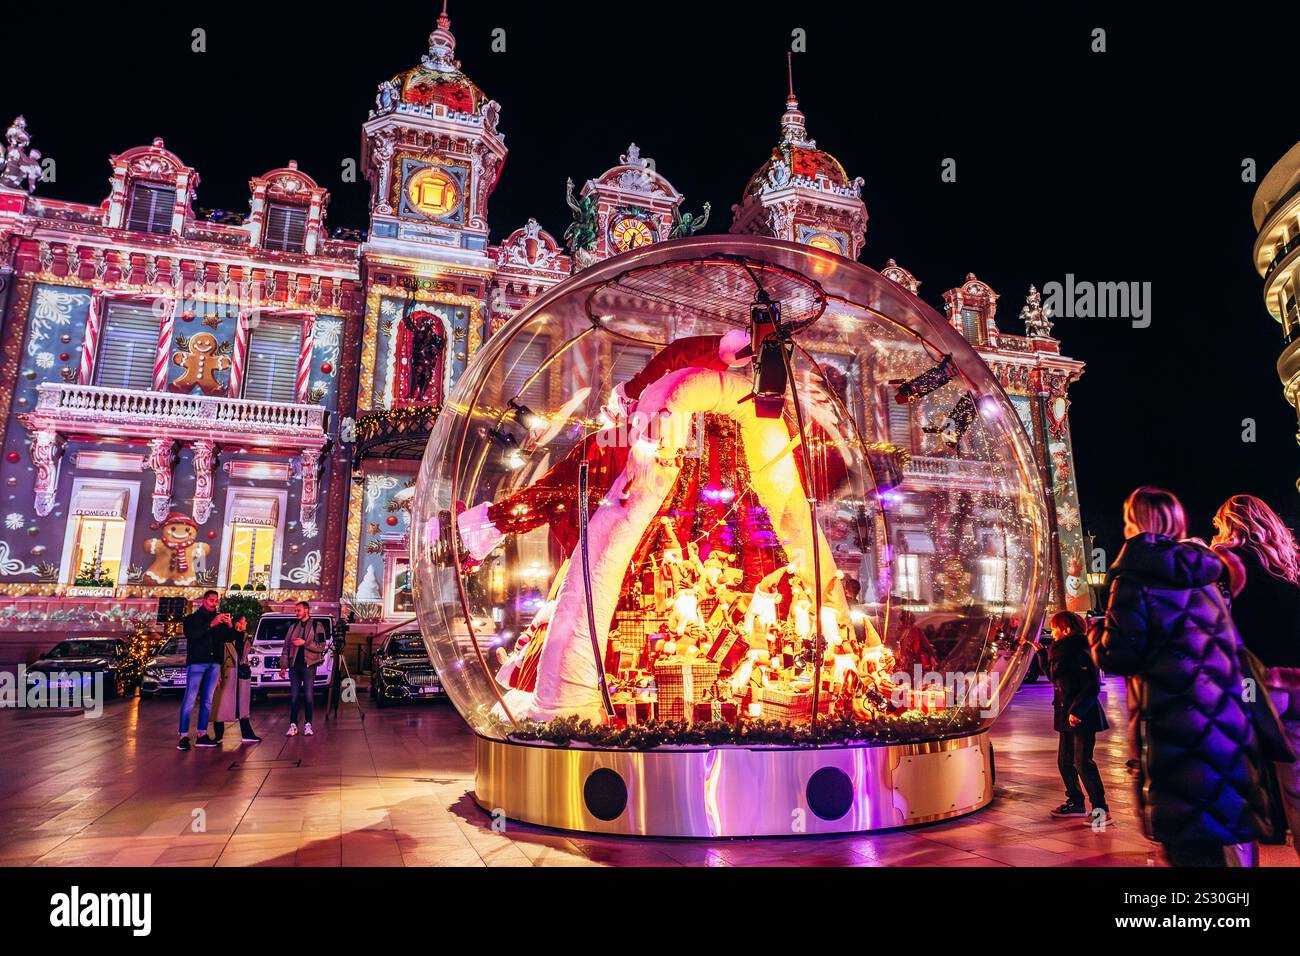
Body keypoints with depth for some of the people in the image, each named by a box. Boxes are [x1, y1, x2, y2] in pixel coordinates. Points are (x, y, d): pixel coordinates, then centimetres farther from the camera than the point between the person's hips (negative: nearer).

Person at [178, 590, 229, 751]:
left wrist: (229, 626, -9)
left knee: (207, 701, 5)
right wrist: (211, 625, -23)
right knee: (189, 700, -9)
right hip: (196, 663, -4)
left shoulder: (218, 619, 17)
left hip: (214, 664, 4)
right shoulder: (192, 618, 7)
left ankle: (202, 736, 8)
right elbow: (190, 634, -12)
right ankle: (183, 737, -8)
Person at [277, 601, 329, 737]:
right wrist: (283, 666, 8)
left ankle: (308, 725, 5)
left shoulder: (317, 626, 1)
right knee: (294, 696, 4)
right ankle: (293, 725, 9)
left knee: (308, 696, -2)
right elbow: (286, 647, 14)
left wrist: (305, 643, -14)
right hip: (294, 665, 4)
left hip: (309, 665, -4)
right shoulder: (293, 627, 14)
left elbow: (322, 646, -6)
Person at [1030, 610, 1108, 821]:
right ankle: (1076, 803, 25)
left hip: (1083, 717, -10)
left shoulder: (1081, 654, -17)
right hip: (1067, 716, 10)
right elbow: (1053, 675, 23)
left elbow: (1093, 686, -21)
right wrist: (1042, 652, 18)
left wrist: (1077, 710, -26)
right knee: (1064, 761, 14)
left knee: (1082, 762, -7)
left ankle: (1100, 808, 2)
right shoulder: (1062, 651, 11)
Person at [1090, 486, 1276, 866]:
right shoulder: (1202, 575, 11)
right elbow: (1233, 648, 20)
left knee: (1191, 849, 0)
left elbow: (1117, 657, -12)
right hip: (1228, 727, 7)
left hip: (1176, 731, -7)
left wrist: (1097, 634, 8)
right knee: (1230, 839, 16)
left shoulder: (1136, 576, -10)